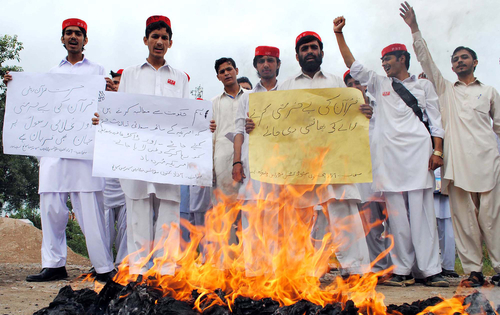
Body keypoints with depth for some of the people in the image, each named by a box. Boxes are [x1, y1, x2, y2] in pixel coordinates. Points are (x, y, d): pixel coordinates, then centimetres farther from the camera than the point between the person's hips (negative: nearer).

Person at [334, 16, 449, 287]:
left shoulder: (423, 85, 15)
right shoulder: (379, 84, 19)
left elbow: (435, 121, 10)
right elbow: (353, 66, 12)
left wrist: (437, 151, -1)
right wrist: (339, 34, 8)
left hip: (418, 152, -2)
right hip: (389, 156, 2)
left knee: (422, 212, -6)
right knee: (396, 214, -1)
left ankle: (430, 270, -3)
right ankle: (403, 270, 2)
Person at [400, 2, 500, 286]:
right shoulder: (446, 89, 21)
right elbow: (426, 61, 15)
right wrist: (414, 29, 8)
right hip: (457, 161, 1)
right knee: (464, 218, -3)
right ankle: (473, 270, 0)